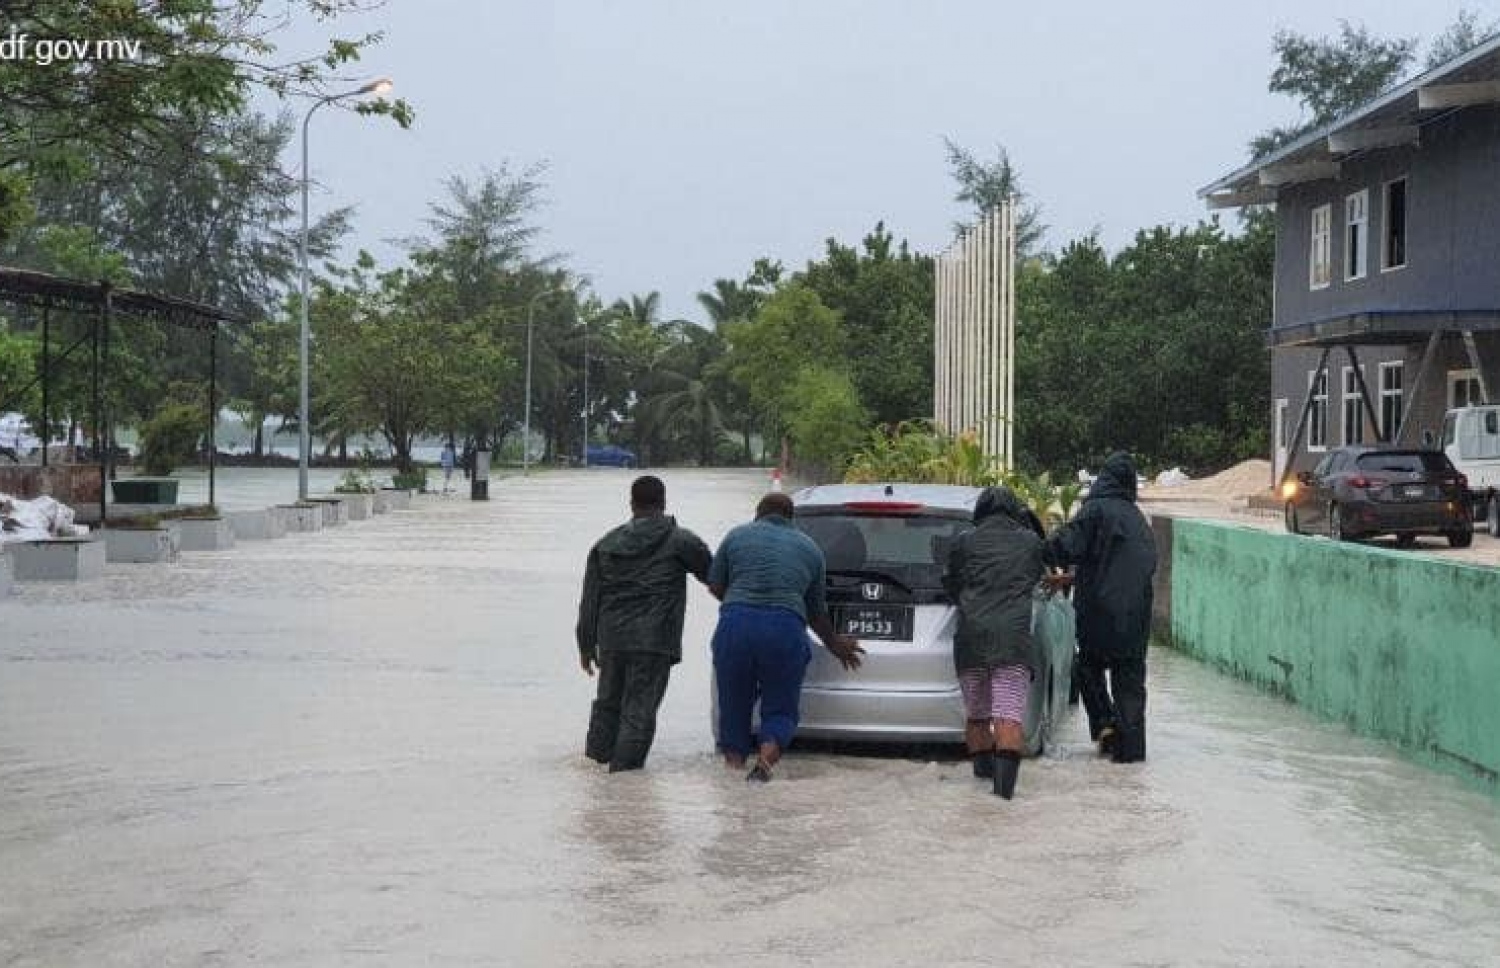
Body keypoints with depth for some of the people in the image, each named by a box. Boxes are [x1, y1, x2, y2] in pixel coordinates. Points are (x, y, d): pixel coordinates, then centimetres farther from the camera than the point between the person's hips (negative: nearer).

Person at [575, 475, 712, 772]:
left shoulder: (606, 544, 12)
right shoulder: (681, 541, -1)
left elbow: (590, 600, 11)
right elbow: (712, 575, 6)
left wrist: (586, 644, 15)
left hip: (611, 640, 5)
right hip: (654, 642, -4)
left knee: (607, 704, 19)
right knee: (639, 712, -1)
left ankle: (594, 761, 23)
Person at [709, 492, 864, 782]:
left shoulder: (737, 536, 14)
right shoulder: (809, 548, 19)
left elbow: (715, 586, 19)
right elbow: (816, 611, 24)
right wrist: (834, 643, 40)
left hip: (736, 624, 0)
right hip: (786, 630, 0)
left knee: (733, 704, 13)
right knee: (780, 709, 11)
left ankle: (734, 764, 2)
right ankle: (766, 757, -15)